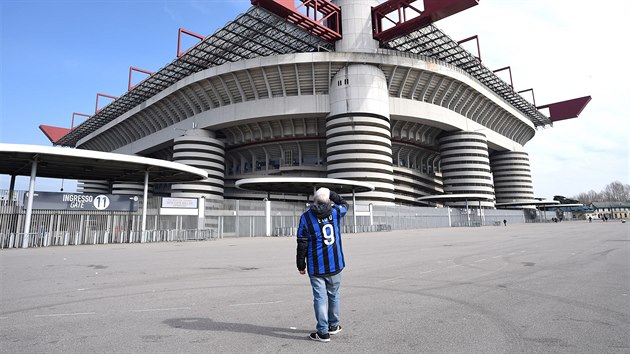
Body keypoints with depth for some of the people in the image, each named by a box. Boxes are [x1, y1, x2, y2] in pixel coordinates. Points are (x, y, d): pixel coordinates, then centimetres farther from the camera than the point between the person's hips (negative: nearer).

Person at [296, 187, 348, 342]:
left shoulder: (306, 217, -10)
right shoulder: (335, 212, -4)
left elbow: (302, 245, -8)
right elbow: (344, 204, 22)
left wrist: (301, 265, 2)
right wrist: (331, 194, 12)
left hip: (316, 267, -2)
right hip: (335, 264, 3)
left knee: (320, 298, 5)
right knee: (333, 295, 18)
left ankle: (323, 332, 10)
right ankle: (333, 325, 32)